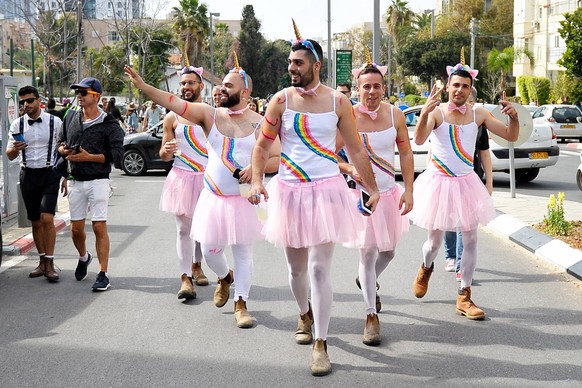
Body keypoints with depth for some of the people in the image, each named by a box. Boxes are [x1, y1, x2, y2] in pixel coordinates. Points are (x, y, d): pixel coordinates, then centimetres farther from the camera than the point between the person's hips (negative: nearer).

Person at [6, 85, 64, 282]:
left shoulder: (54, 122, -4)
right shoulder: (17, 124, 4)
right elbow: (10, 155, 5)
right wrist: (15, 148, -19)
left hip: (49, 173, -3)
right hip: (28, 175, 3)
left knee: (47, 218, -15)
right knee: (35, 222, 9)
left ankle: (50, 263, -8)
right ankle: (42, 261, 21)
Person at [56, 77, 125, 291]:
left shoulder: (109, 124, -8)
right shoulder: (71, 117, 9)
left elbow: (117, 154, -14)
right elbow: (60, 141, 21)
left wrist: (89, 157, -21)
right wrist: (64, 150, -3)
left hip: (98, 181, -5)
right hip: (76, 181, 5)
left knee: (99, 227, -8)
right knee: (76, 228, 11)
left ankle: (103, 274, -3)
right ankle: (84, 257, 40)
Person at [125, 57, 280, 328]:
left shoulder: (259, 123, -3)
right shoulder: (209, 115, 0)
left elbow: (278, 158, -1)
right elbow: (173, 103, -8)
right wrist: (141, 85, -18)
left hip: (244, 199, -2)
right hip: (213, 199, 2)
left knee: (243, 252, 3)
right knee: (210, 250, 8)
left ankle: (241, 303, 16)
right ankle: (224, 278, 40)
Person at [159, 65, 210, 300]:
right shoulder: (172, 118, 5)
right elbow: (163, 155, 8)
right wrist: (167, 151, -15)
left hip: (209, 177, 1)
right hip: (182, 178, -1)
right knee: (184, 228, -6)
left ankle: (197, 265, 31)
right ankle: (185, 278, -8)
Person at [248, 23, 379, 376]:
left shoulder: (338, 102, -1)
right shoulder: (281, 101, -1)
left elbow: (357, 151, 5)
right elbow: (262, 147, 3)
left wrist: (373, 189, 2)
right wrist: (257, 181, -13)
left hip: (327, 190, -2)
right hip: (289, 191, 2)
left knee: (320, 268, -9)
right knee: (297, 266, 14)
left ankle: (320, 345, -2)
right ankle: (305, 314, 44)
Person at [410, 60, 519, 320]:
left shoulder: (478, 114, -1)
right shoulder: (436, 112, -11)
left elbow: (511, 136, 1)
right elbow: (419, 140, -27)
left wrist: (513, 117, -19)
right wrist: (424, 113, -43)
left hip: (466, 182, 3)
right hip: (439, 182, -3)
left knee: (470, 239, -1)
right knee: (435, 241, 6)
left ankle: (464, 297, 8)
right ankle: (426, 269, 42)